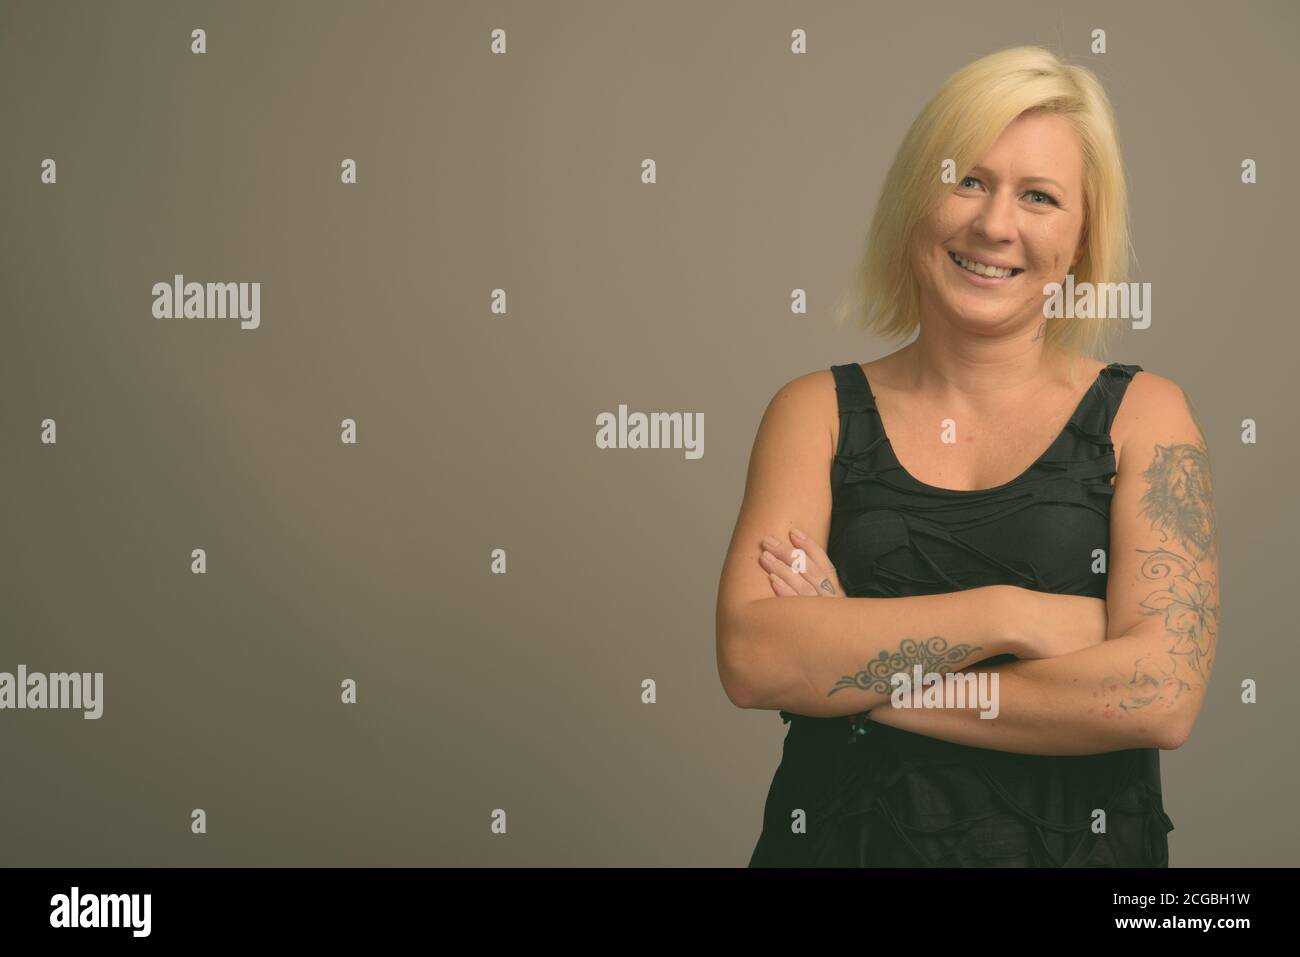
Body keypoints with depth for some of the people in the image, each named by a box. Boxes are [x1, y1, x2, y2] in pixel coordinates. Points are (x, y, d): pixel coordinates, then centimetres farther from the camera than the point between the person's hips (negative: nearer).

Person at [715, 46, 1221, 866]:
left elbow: (1162, 695, -17)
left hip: (1078, 840, 0)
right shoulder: (815, 410, -3)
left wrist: (848, 666, -15)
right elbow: (752, 659, -16)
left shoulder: (1144, 414, -5)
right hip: (840, 836, 1)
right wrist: (1009, 614, -20)